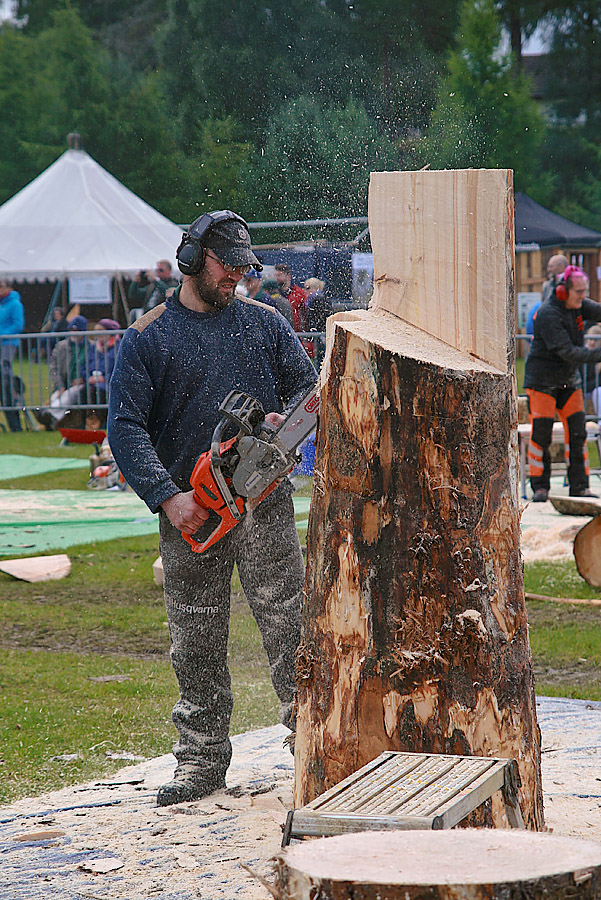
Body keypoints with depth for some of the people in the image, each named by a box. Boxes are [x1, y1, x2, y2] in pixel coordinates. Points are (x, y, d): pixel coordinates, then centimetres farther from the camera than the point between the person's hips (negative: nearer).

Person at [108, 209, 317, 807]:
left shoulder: (263, 324, 9)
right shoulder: (146, 338, 1)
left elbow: (308, 386, 10)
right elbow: (126, 429, -7)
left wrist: (284, 420, -13)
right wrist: (168, 496, -19)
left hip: (264, 504, 1)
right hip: (189, 511, -1)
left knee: (291, 628, -2)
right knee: (196, 645, 5)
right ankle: (202, 763, 13)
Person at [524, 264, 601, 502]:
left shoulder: (577, 305, 1)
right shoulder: (548, 314, -22)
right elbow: (568, 352, -28)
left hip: (569, 380, 7)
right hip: (542, 381, -7)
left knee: (577, 433, 1)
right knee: (541, 435, -6)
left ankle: (579, 486, 6)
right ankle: (540, 487, 4)